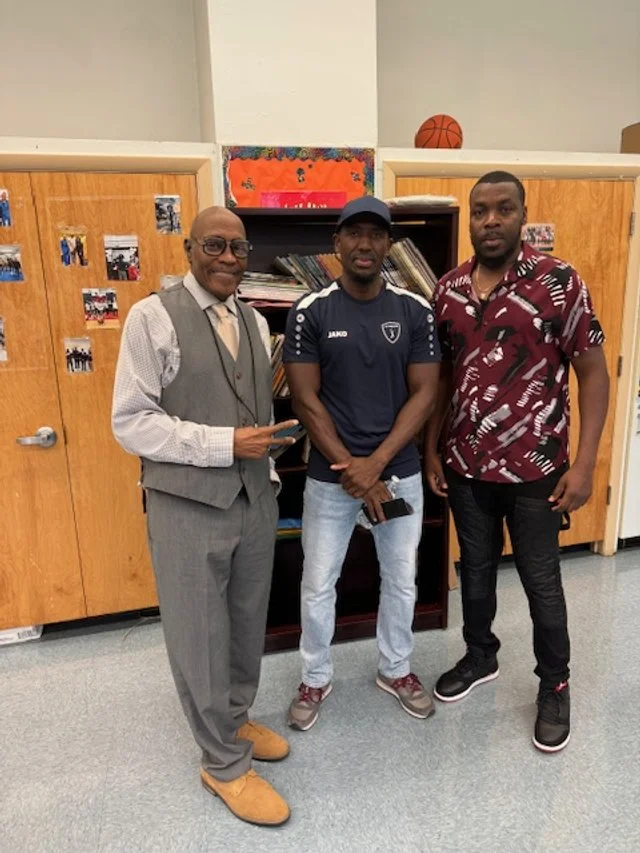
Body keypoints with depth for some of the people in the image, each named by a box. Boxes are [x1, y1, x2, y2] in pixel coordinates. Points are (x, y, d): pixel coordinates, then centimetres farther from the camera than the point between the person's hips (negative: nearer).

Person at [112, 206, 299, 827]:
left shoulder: (255, 321, 9)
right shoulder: (152, 317, -10)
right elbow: (131, 423, -14)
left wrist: (267, 470, 9)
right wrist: (225, 444, -19)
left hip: (254, 498, 6)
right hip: (187, 505, -5)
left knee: (248, 624, 20)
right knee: (199, 634, 9)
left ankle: (237, 720, 46)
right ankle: (224, 764, 32)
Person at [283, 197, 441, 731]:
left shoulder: (415, 311, -2)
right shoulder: (309, 313, -6)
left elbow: (424, 395, -4)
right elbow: (305, 400, -8)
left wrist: (376, 463, -14)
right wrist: (350, 469, -14)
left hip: (400, 471, 2)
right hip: (330, 476, -1)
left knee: (401, 579, 17)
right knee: (318, 584, 11)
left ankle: (396, 670, 42)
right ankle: (316, 678, 36)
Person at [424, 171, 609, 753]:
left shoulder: (560, 282, -9)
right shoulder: (449, 289, 3)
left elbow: (593, 372, -7)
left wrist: (584, 464, -12)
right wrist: (431, 448, 6)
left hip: (535, 467, -3)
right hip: (465, 466, 4)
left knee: (541, 582, 12)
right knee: (476, 569, 20)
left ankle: (555, 687, 36)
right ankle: (480, 657, 44)